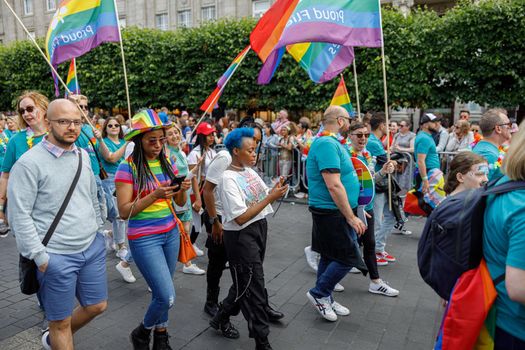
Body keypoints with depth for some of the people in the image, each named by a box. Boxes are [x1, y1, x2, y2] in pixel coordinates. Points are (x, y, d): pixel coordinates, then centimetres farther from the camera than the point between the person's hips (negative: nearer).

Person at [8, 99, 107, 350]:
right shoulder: (29, 163, -13)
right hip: (56, 255, -6)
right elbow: (19, 215, -14)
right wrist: (40, 257, -15)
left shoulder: (83, 156, 7)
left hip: (93, 247, 7)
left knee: (97, 306, 19)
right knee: (61, 321, 9)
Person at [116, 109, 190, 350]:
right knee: (167, 297, -6)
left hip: (171, 233, 5)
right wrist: (154, 195, -26)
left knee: (161, 293, 14)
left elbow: (180, 203, 7)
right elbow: (124, 211, -15)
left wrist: (183, 190, -15)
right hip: (144, 238, -5)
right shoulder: (128, 168, -11)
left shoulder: (167, 163, 4)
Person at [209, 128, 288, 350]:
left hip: (259, 229, 8)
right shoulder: (229, 179, -18)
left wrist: (275, 190, -11)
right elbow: (241, 217, -23)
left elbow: (264, 197, 11)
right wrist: (271, 197, -23)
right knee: (253, 286, 1)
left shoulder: (250, 171, 6)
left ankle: (222, 318, 41)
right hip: (241, 235, -8)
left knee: (245, 281, 20)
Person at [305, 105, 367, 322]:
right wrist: (351, 217, -22)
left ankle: (324, 299, 29)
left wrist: (353, 210, 23)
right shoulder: (327, 144, -20)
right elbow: (334, 185, -27)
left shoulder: (328, 142, 14)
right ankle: (319, 293, 11)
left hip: (329, 211, 10)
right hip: (332, 212, -10)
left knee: (330, 256, 17)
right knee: (347, 257, -2)